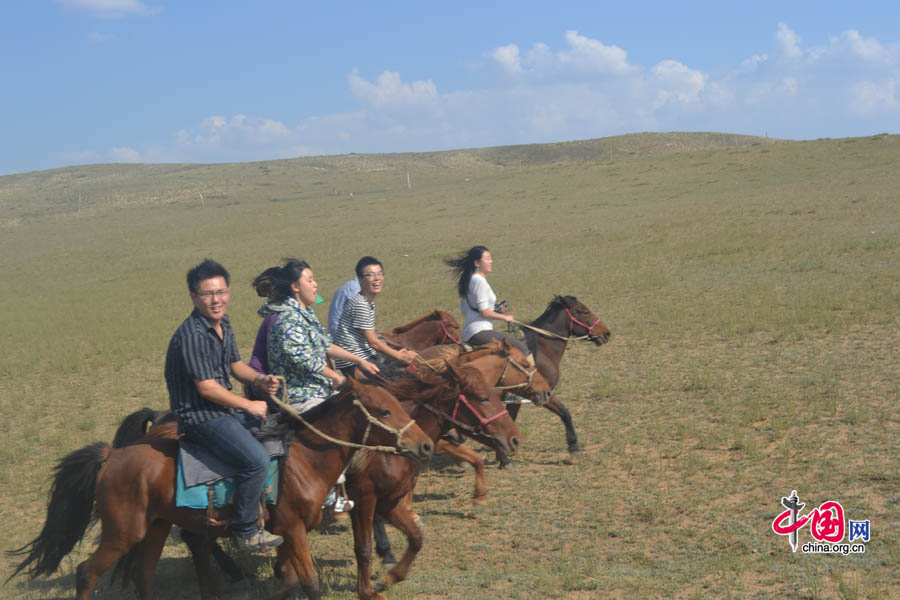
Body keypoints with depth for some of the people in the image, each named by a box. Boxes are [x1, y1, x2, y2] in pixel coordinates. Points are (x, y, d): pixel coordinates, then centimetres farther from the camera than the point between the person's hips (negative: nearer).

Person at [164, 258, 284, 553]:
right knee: (257, 459, -26)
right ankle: (245, 531, -11)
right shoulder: (191, 335, -23)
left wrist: (258, 379, -2)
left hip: (224, 409, 10)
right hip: (200, 416, -10)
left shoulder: (224, 324, 6)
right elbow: (207, 388, -23)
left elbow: (235, 364, 19)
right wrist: (250, 406, -14)